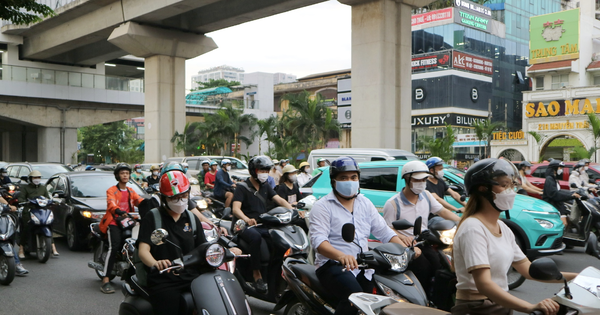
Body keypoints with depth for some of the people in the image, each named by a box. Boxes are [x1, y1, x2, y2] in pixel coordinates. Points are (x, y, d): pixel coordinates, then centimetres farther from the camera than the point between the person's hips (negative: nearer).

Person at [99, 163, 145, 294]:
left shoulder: (131, 191, 22)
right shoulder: (111, 190, 5)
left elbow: (139, 200, 5)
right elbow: (111, 204, -16)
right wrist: (119, 211, -38)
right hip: (113, 222, -5)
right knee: (114, 246, -25)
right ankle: (105, 280, -26)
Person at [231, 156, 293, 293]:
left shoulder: (266, 186, 18)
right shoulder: (242, 187, 0)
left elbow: (279, 200, 6)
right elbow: (236, 208, -14)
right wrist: (246, 219, -36)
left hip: (264, 225, 5)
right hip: (246, 226, -5)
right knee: (256, 237, -38)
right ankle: (257, 274, -29)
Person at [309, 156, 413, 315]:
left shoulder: (365, 203, 18)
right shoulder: (322, 206, -2)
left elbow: (384, 231, 16)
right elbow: (318, 240, -17)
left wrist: (406, 249, -1)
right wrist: (341, 256, -35)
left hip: (363, 267, 6)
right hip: (332, 265, -6)